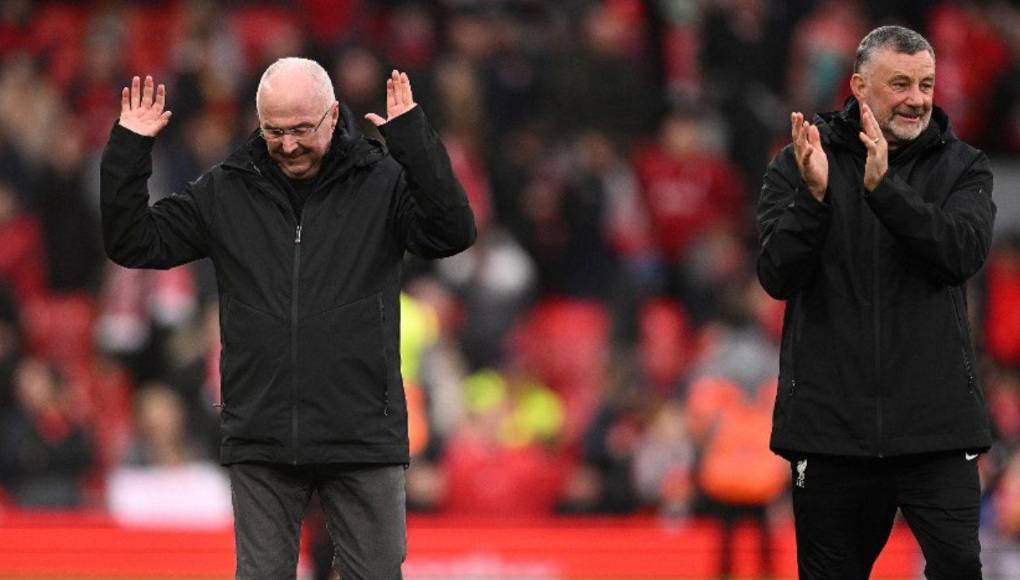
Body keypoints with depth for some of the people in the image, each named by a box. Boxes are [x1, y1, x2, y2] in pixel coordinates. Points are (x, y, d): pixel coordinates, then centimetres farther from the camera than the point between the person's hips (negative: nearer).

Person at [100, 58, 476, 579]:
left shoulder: (382, 181, -1)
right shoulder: (226, 191, 6)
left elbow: (452, 233, -16)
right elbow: (134, 243, 8)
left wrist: (413, 139, -23)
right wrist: (128, 150, -2)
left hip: (363, 438, -2)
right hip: (260, 440, 2)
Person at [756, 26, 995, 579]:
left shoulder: (961, 166, 6)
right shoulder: (798, 165, 5)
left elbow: (965, 252, -12)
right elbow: (777, 277, -5)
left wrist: (884, 186, -23)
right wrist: (814, 196, -21)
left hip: (935, 426, -1)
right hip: (830, 423, 1)